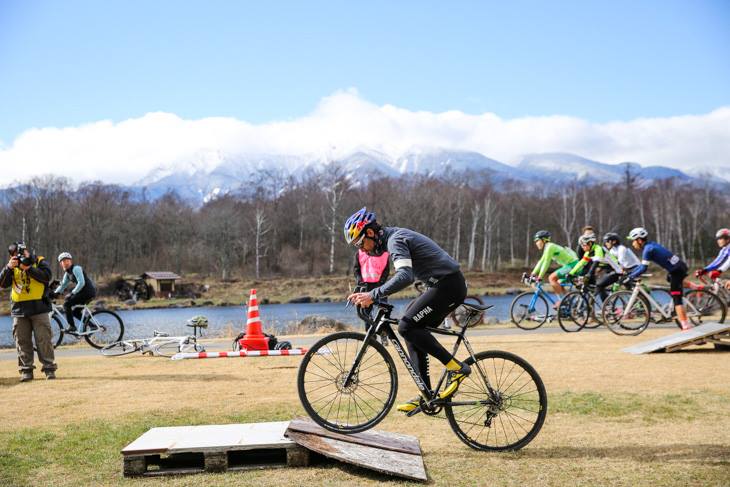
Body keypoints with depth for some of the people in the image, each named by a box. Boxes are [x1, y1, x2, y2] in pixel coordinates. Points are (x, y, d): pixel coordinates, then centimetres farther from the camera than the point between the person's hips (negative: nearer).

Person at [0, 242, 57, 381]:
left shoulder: (39, 262, 2)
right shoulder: (12, 267, 13)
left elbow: (47, 276, -15)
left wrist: (28, 268, -20)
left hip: (39, 308, -4)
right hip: (19, 311, 4)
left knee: (44, 339, -3)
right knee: (22, 341, 4)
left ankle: (49, 369, 1)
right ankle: (26, 370, 10)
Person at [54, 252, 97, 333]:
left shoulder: (76, 268, -13)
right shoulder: (67, 273, 16)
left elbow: (81, 283, -21)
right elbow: (63, 285, 21)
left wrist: (72, 293, -23)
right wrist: (55, 293, 7)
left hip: (88, 291, -10)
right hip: (85, 292, 10)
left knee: (67, 304, -11)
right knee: (75, 312, 14)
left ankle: (72, 327, -10)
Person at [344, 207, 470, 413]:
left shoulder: (395, 240, -15)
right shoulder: (396, 236, 16)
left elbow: (405, 276, -31)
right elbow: (404, 275, 27)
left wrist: (373, 295, -34)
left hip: (447, 285, -10)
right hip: (450, 284, 10)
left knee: (407, 326, -14)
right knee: (414, 330, 10)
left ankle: (456, 368, -10)